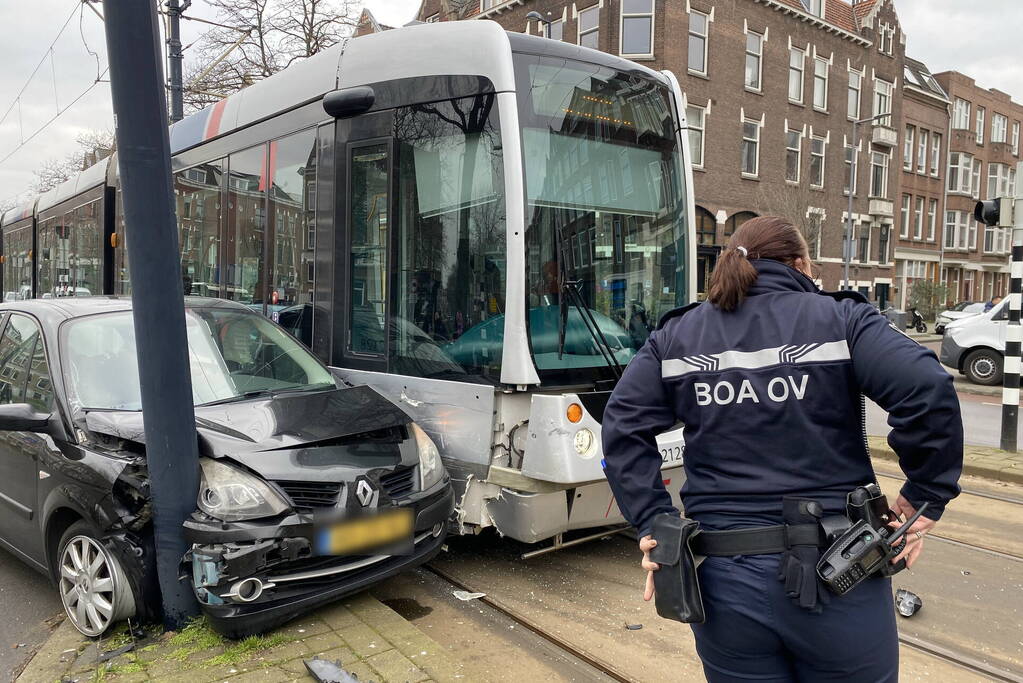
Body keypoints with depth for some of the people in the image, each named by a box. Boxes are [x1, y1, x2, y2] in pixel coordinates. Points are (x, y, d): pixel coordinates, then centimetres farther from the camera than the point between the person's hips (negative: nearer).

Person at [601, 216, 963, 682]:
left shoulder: (677, 335, 6)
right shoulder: (841, 319, -2)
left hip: (724, 581, 2)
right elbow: (929, 393, -15)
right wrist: (924, 501, -5)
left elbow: (623, 427, -1)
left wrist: (652, 522, 0)